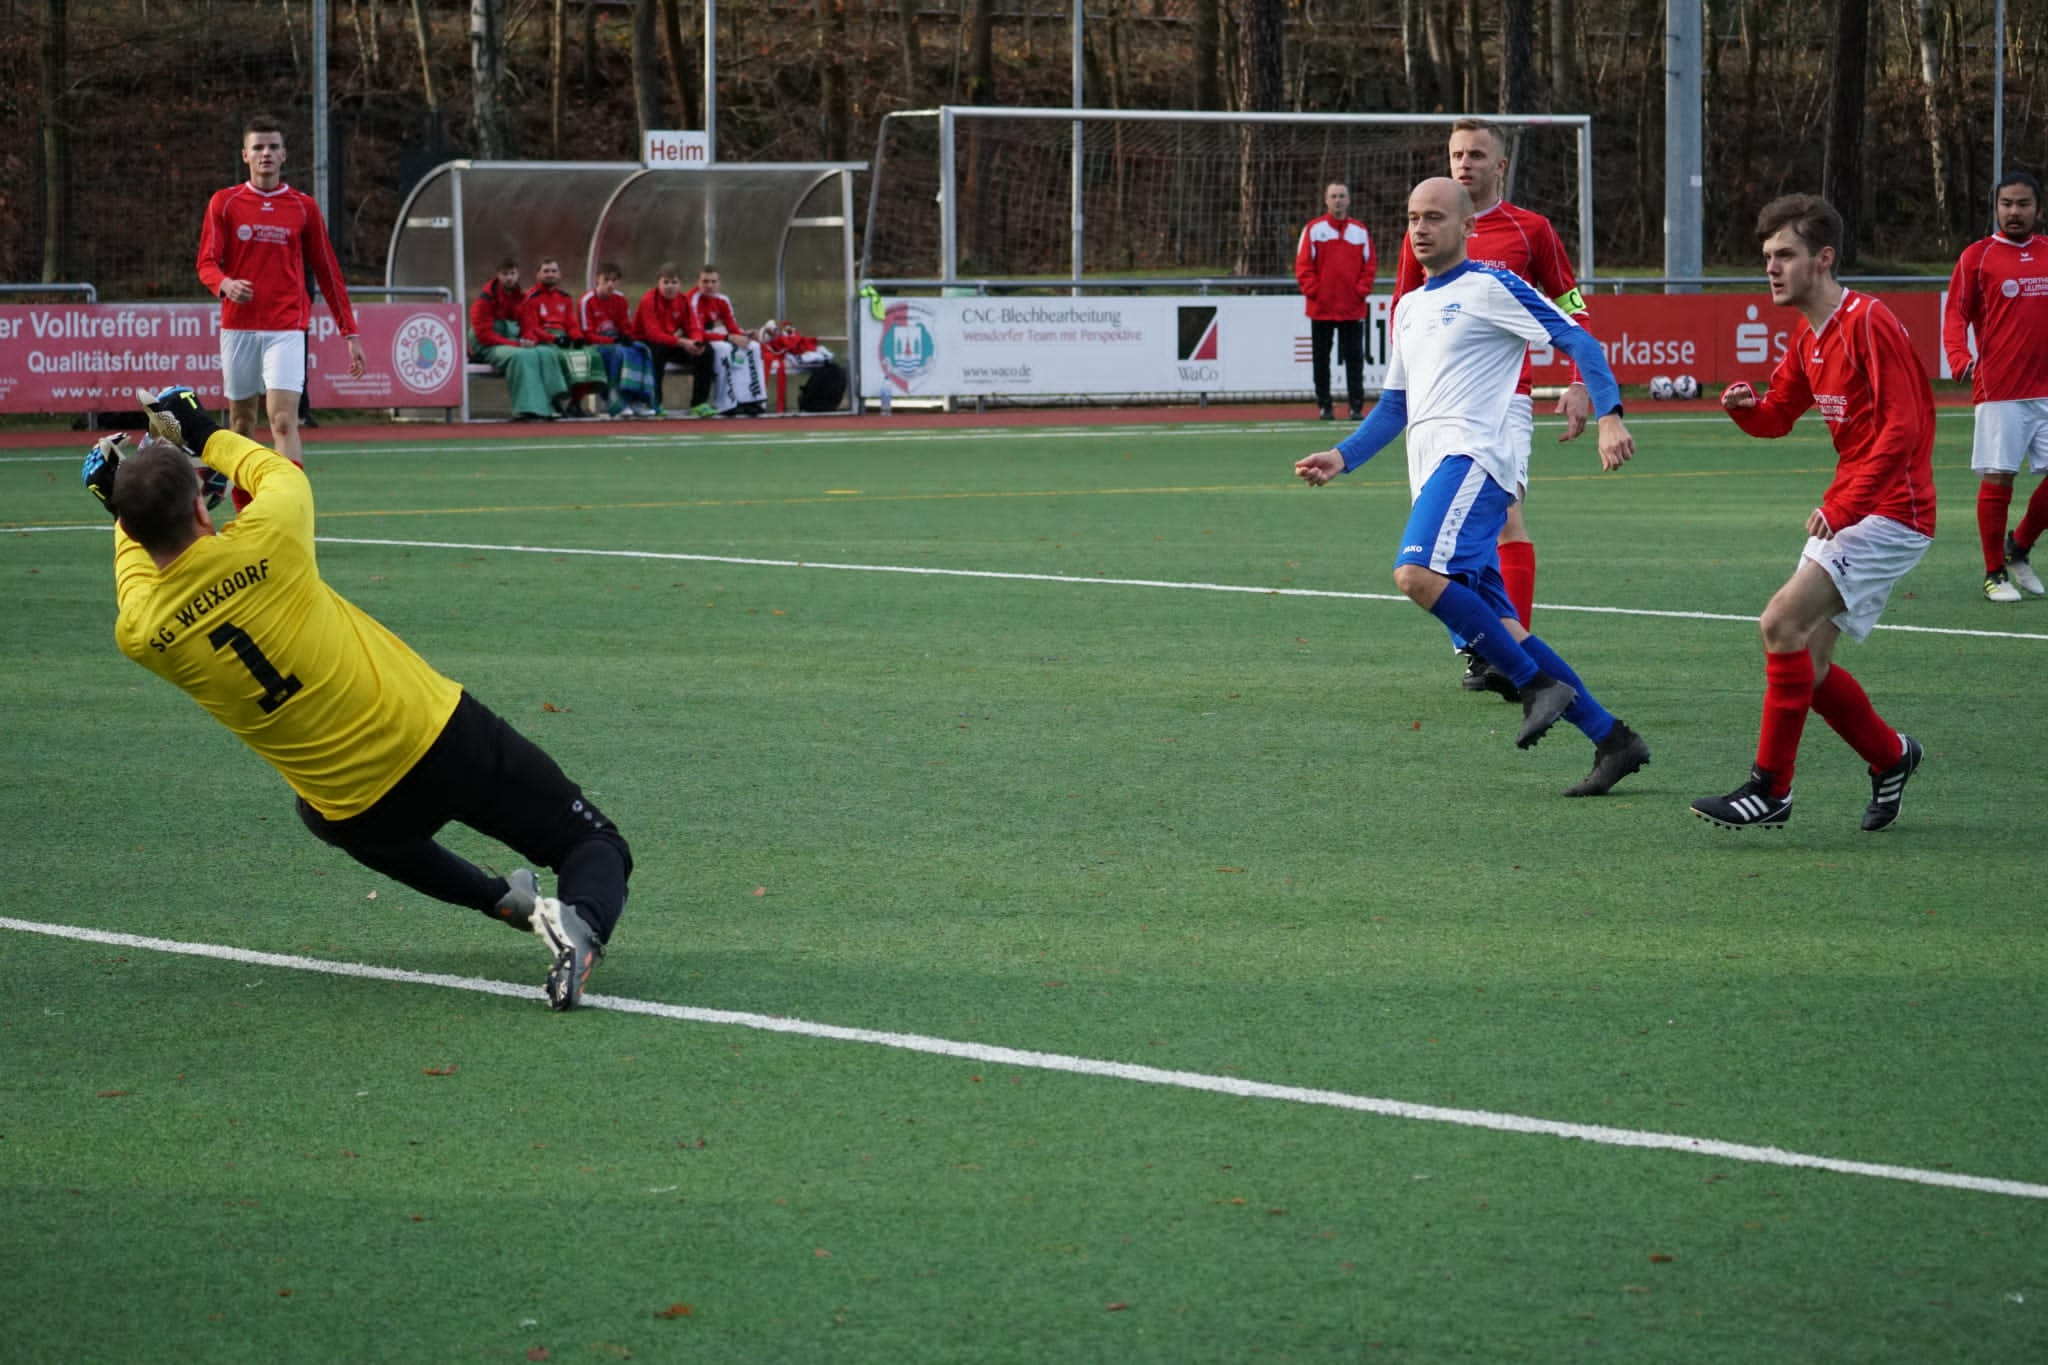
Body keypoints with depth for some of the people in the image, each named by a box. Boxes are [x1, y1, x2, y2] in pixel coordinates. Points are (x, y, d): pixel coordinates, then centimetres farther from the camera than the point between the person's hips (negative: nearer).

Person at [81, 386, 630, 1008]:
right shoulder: (263, 542, -16)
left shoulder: (138, 637, -9)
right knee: (597, 849, 10)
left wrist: (121, 507, 31)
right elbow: (279, 472, 11)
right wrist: (206, 434, 26)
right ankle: (581, 920, -26)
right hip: (442, 736, -2)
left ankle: (502, 899, 22)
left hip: (356, 812, 2)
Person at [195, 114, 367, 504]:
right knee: (241, 422, 8)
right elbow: (207, 262, 0)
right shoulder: (224, 203, 5)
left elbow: (327, 271, 9)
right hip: (238, 327, 2)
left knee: (283, 420, -15)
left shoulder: (304, 207, 6)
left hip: (286, 329, -2)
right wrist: (225, 284, -24)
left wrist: (351, 333, 6)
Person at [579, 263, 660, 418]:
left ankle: (640, 400, -30)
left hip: (618, 342, 5)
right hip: (596, 345, -5)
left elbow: (627, 328, 10)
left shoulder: (620, 299, 7)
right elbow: (587, 334, -12)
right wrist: (612, 340, -24)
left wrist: (626, 338, -15)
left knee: (642, 351, -23)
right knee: (619, 352, -35)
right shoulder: (587, 301, -9)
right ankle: (619, 404, -39)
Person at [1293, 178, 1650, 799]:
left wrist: (1609, 416, -18)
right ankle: (1611, 741, 4)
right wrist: (1341, 457, 18)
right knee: (1497, 631, 1)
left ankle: (1537, 684, -21)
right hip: (1434, 471, 8)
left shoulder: (1491, 287, 1)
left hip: (1471, 455, -8)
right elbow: (1394, 407, 32)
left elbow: (1579, 342, -4)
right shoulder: (1407, 308, 25)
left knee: (1417, 574, -30)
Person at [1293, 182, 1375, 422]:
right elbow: (1303, 265, 0)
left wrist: (1362, 290, -5)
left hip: (1353, 308, 1)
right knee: (1321, 359, 4)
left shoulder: (1360, 231, 8)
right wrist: (1313, 290, -10)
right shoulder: (1313, 229, 3)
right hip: (1321, 308, -1)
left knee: (1354, 358, 0)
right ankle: (1323, 405, 10)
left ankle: (1356, 405, 2)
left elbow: (1370, 265, 7)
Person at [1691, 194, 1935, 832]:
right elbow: (1777, 416, 22)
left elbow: (1902, 429, -21)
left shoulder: (1868, 324, -16)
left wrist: (1843, 506, -26)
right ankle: (1890, 756, 31)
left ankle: (1771, 790, -15)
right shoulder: (1807, 337, 12)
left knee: (1782, 622, -20)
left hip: (1889, 511, -9)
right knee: (1807, 664, 7)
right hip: (1847, 511, 9)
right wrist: (1745, 408, -2)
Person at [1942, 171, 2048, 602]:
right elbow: (1955, 316, -3)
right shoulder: (1978, 256, 0)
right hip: (1999, 391, -4)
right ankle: (1995, 574, 8)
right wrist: (1960, 359, -20)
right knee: (1997, 479, -3)